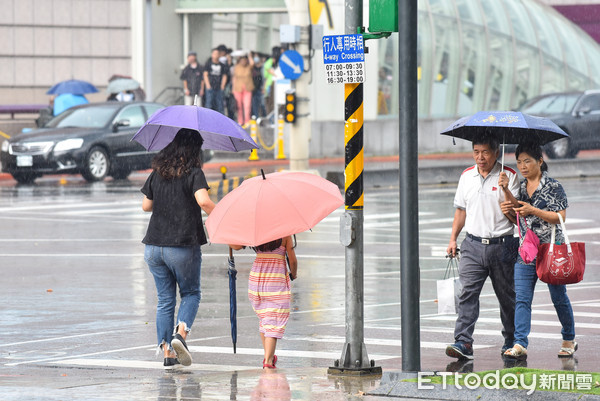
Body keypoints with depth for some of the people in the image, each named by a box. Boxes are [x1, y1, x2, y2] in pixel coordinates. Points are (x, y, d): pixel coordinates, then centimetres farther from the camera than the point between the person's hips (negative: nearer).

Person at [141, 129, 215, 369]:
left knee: (165, 299, 11)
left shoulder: (157, 173, 8)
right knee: (191, 293, 13)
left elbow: (146, 206, 15)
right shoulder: (193, 173, -8)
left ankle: (167, 351, 6)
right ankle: (180, 333, -10)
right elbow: (203, 201, -23)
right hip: (183, 247, -4)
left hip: (154, 246, 4)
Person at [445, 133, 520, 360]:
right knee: (468, 292, -13)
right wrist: (453, 238, 15)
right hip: (473, 245, 2)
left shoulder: (508, 176, -2)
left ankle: (511, 341, 25)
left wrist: (505, 190, -23)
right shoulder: (466, 176, 10)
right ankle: (463, 343, -20)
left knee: (506, 295, 9)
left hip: (502, 245, -2)